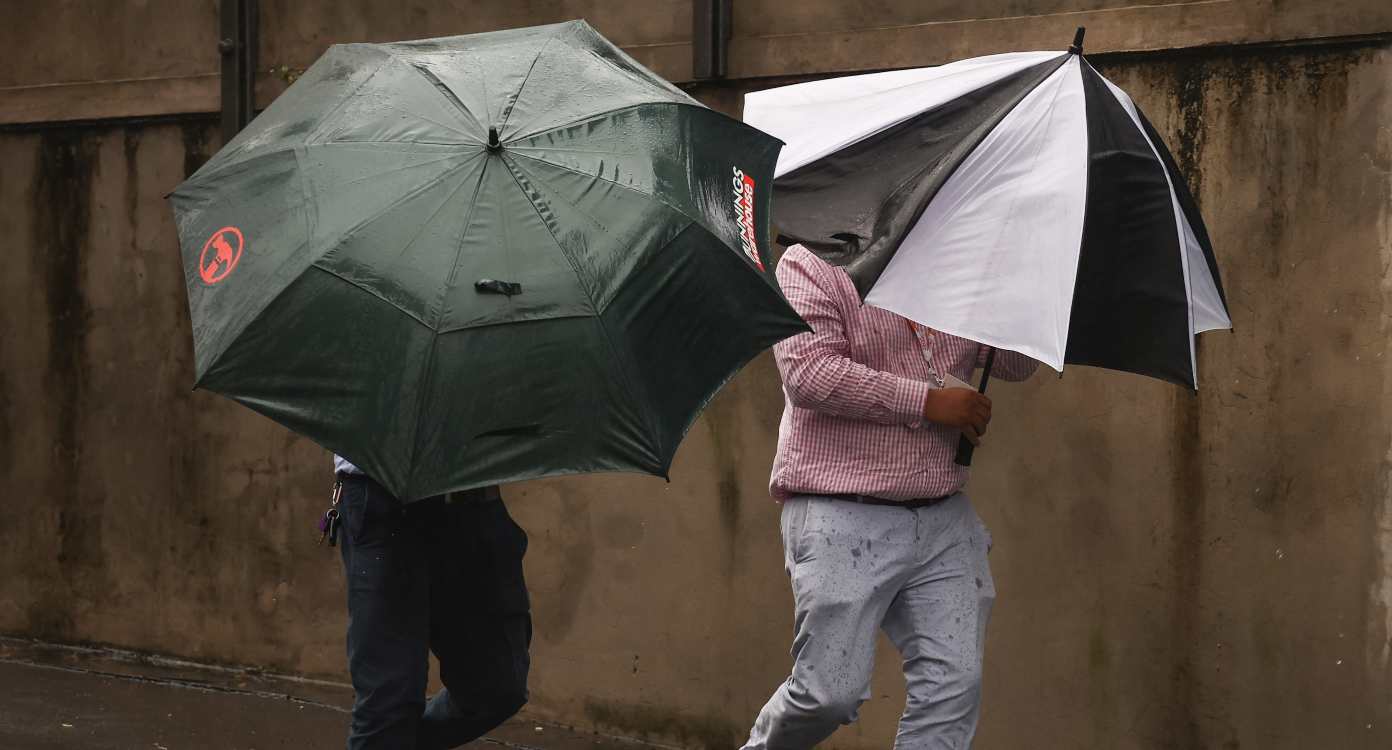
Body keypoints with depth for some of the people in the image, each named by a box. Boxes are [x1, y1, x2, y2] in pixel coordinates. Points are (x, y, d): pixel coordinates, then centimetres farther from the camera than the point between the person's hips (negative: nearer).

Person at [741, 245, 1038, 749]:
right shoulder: (809, 265, -2)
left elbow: (1018, 363, 17)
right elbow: (808, 372, -16)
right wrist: (927, 402, -15)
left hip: (944, 521, 6)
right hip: (843, 517, -6)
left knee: (954, 687, -5)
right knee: (833, 693, -8)